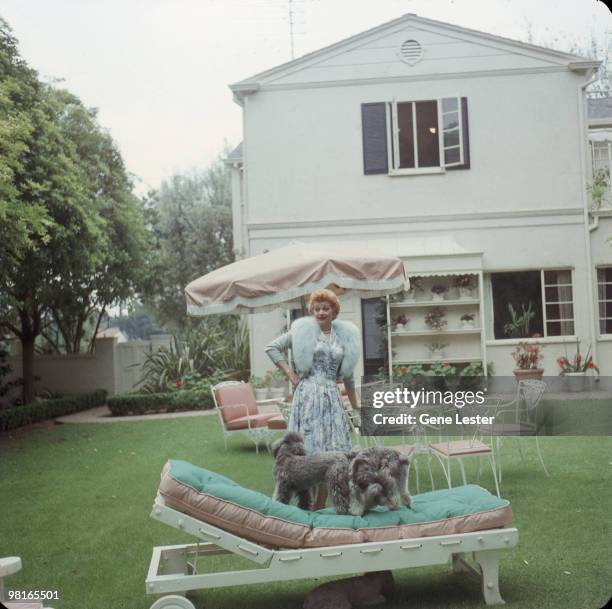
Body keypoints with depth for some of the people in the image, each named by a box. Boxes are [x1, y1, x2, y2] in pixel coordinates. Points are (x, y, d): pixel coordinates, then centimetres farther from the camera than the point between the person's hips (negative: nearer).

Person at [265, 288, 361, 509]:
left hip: (332, 397, 4)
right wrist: (290, 374, -2)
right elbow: (272, 347, 3)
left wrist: (356, 405, 20)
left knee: (331, 452, 3)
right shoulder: (303, 330, 1)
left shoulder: (345, 335, 12)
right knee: (307, 451, -4)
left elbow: (348, 375, 19)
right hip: (307, 395, -4)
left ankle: (320, 506, 14)